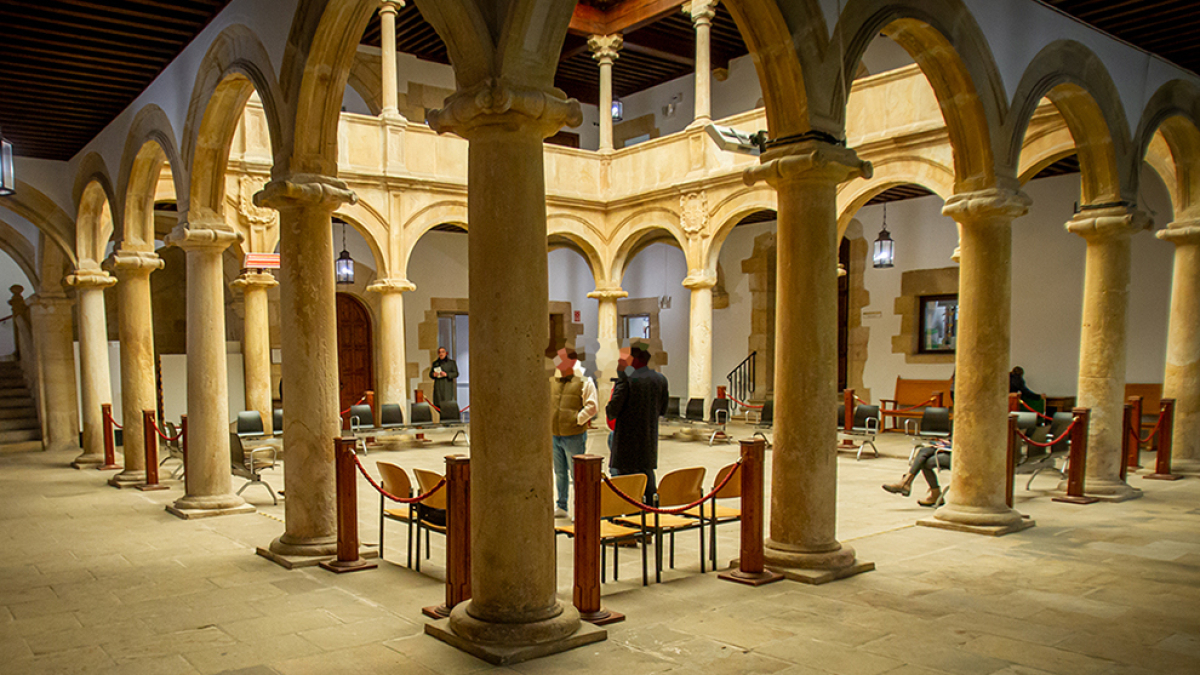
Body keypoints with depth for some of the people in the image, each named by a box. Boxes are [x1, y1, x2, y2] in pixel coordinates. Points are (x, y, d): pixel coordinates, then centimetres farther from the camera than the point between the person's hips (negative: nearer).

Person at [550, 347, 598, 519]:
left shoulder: (584, 381, -6)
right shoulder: (552, 381, 12)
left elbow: (593, 406, -11)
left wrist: (577, 419, -13)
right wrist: (548, 421, 11)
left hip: (574, 436, -6)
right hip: (555, 435, 6)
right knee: (559, 472, 15)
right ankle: (561, 507, 25)